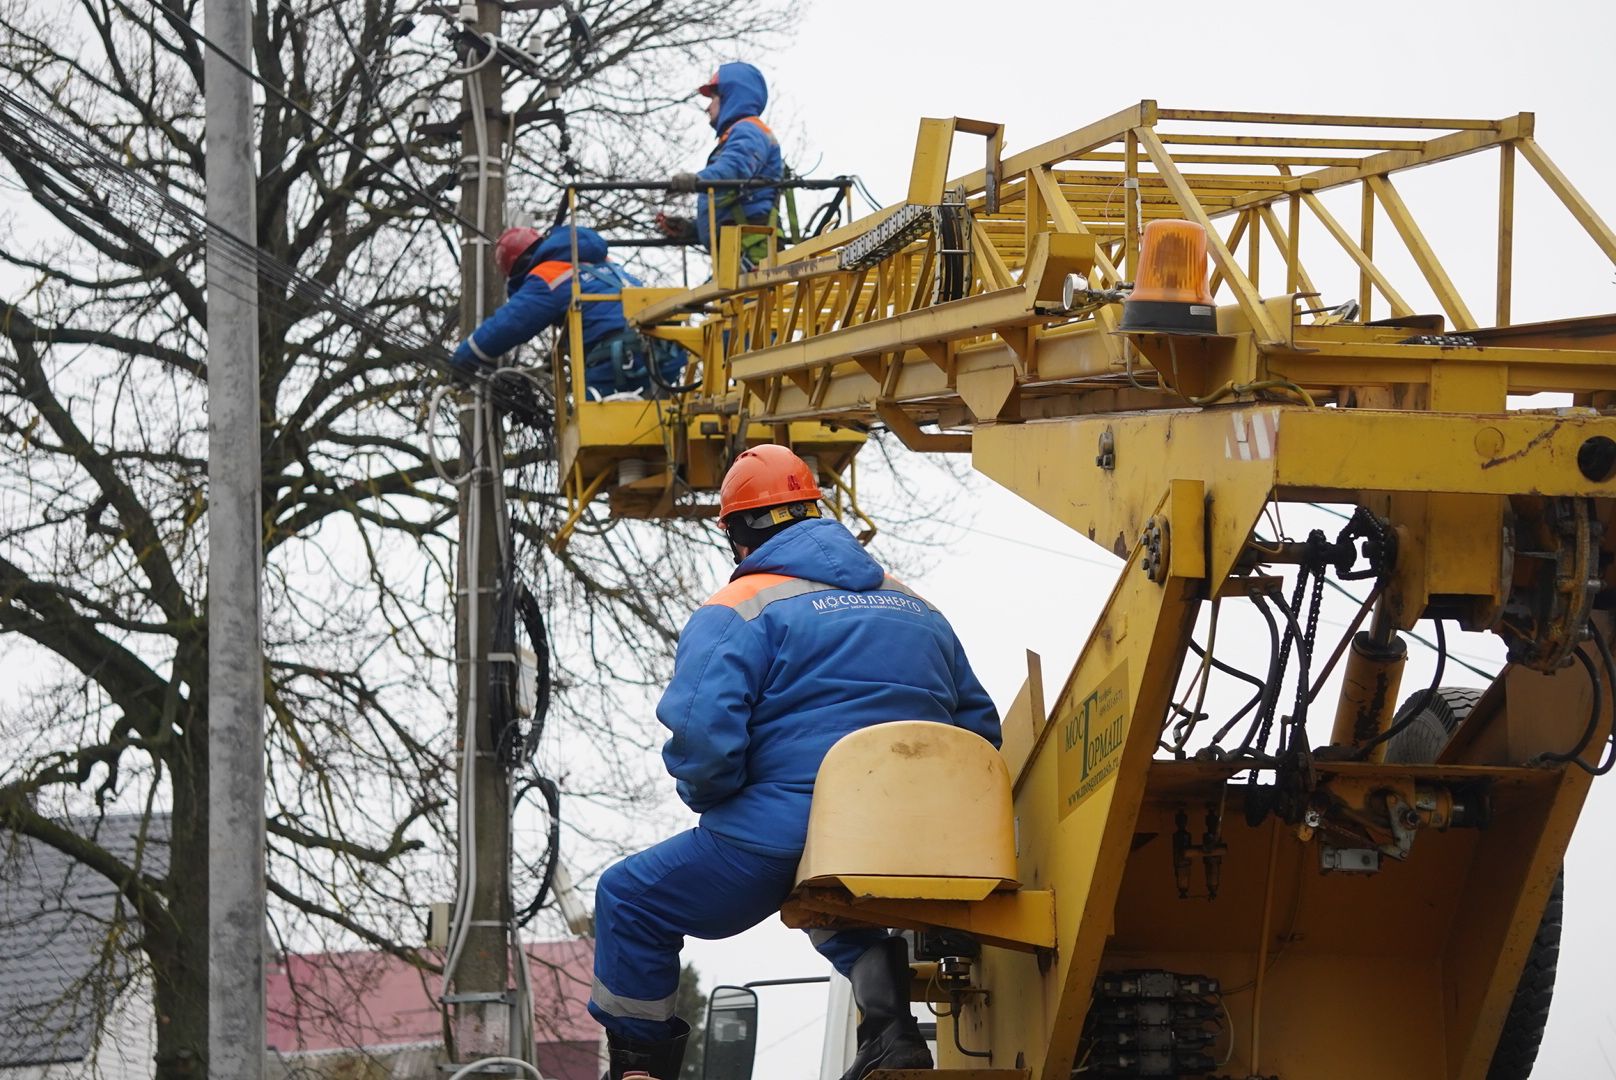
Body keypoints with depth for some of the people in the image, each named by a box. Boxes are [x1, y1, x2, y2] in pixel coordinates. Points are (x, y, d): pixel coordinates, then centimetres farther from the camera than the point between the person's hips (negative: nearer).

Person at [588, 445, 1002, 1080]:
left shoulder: (735, 614, -2)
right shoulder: (916, 610, 19)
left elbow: (701, 742, -16)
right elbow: (980, 731, 21)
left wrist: (709, 803, 5)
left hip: (780, 837, -6)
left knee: (630, 900, 15)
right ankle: (890, 1023, 15)